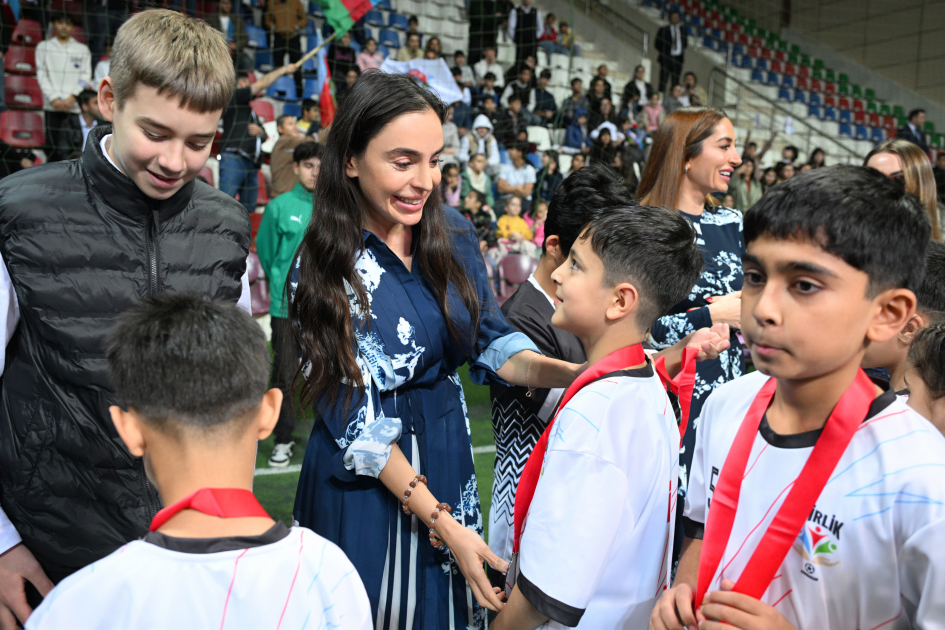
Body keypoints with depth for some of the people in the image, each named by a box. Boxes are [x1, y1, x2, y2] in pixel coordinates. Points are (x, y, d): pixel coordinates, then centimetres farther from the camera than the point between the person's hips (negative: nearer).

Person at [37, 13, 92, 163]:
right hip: (52, 106, 0)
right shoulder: (43, 47, 14)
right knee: (55, 145, -3)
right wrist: (53, 98, -7)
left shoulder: (82, 49, 14)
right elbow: (41, 75, 7)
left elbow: (86, 76, 6)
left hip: (75, 105, 0)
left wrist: (72, 97, -8)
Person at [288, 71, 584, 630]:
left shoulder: (454, 235, -4)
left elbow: (492, 343, 0)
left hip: (450, 463, 4)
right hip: (366, 482, -4)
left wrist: (575, 372, -20)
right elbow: (355, 420, -16)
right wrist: (441, 521, -19)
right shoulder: (325, 268, -16)